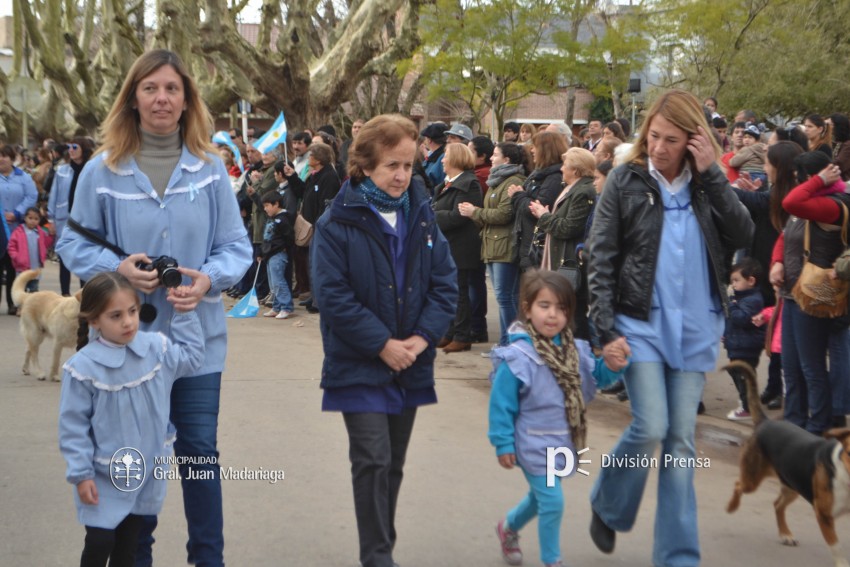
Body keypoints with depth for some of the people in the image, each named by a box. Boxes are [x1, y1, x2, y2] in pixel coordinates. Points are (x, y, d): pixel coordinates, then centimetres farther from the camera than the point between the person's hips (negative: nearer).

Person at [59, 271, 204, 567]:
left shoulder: (156, 348, -4)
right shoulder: (84, 366, -19)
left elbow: (191, 357, 14)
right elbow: (73, 425, -13)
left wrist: (184, 312, 5)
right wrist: (81, 475, -13)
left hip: (146, 471, 5)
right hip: (104, 476, -4)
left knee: (128, 543, 17)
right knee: (100, 542, -4)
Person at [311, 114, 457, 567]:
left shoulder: (421, 216, 5)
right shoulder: (339, 221, -10)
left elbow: (445, 282, 4)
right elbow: (332, 295, -15)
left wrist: (423, 336, -10)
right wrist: (382, 344, -17)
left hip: (410, 362, 5)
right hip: (360, 366, -5)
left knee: (394, 463, 14)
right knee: (373, 462, -10)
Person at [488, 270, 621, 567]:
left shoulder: (575, 350, -2)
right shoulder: (517, 357, -20)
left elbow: (598, 374, 8)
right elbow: (501, 405, -15)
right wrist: (503, 444, -14)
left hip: (563, 442, 7)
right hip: (534, 446, -7)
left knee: (540, 496, 22)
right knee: (552, 502, -6)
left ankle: (509, 526, 50)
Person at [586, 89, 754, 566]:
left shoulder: (706, 184, 6)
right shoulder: (627, 181, -2)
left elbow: (743, 235, -9)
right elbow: (602, 261, -4)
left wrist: (712, 174, -13)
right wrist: (607, 330, -10)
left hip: (695, 329, 3)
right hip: (641, 324, -3)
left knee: (682, 441, 5)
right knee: (650, 428, -11)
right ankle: (606, 505, 18)